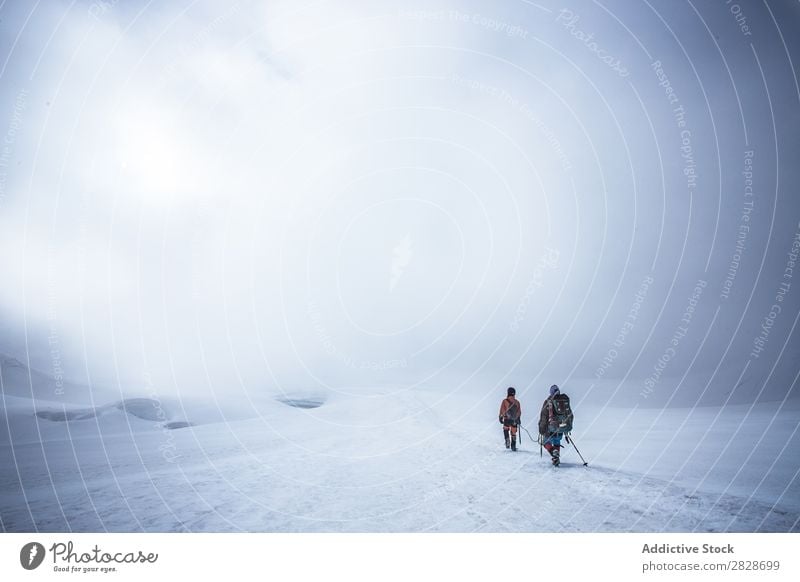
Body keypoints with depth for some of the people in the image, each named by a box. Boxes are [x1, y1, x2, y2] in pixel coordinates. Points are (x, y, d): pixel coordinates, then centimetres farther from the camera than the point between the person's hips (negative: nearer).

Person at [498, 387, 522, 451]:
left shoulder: (505, 401, -6)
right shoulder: (517, 402, 4)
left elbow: (502, 411, -5)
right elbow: (519, 412, 10)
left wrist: (501, 417, 3)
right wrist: (519, 419, 20)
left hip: (507, 419, -2)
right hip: (514, 420, 2)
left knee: (506, 430, 19)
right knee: (513, 433, 10)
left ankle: (507, 441, -1)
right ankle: (513, 446, 9)